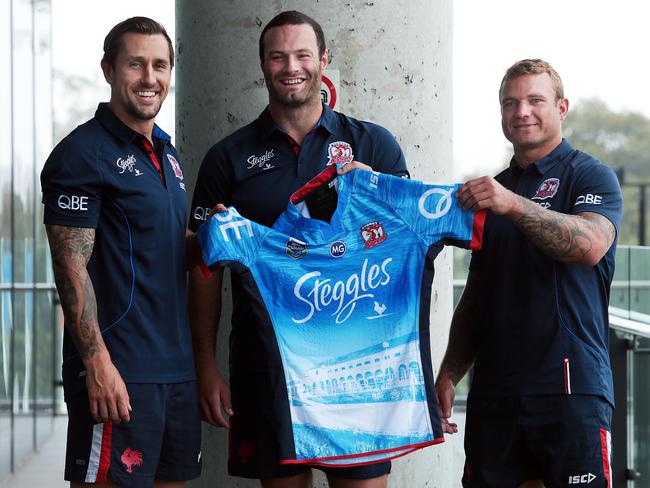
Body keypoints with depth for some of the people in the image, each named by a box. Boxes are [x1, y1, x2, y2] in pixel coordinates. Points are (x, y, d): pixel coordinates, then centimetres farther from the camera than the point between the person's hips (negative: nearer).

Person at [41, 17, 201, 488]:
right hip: (118, 373, -8)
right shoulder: (83, 153, -8)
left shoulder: (167, 154, 17)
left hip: (179, 370, 8)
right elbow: (72, 268, -14)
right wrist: (98, 362, -21)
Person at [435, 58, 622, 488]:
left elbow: (591, 245, -21)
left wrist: (514, 204, -31)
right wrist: (449, 374, 11)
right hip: (494, 389, 6)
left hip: (571, 387, -5)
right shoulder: (490, 189, 19)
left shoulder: (590, 176, 0)